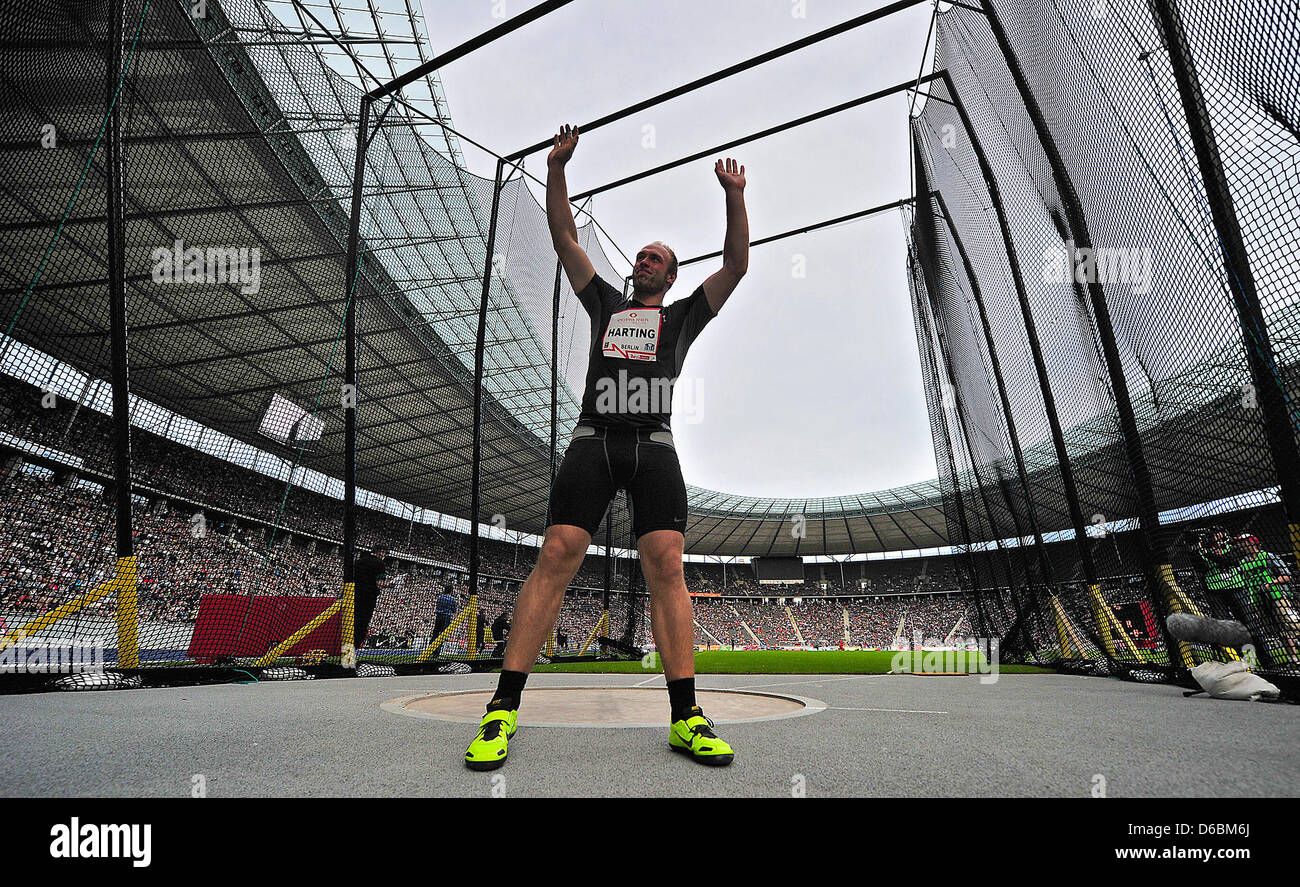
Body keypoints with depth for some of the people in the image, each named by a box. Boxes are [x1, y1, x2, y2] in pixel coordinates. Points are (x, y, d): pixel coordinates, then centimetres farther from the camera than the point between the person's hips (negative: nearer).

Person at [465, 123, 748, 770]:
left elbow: (737, 264, 19)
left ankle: (685, 717, -12)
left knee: (666, 566, -13)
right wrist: (556, 169, 19)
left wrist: (734, 196, 13)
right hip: (593, 441, 1)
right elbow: (564, 239, 25)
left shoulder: (683, 316, 26)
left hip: (654, 446, 0)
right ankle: (503, 711, -10)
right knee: (556, 558, -13)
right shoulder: (605, 303, 28)